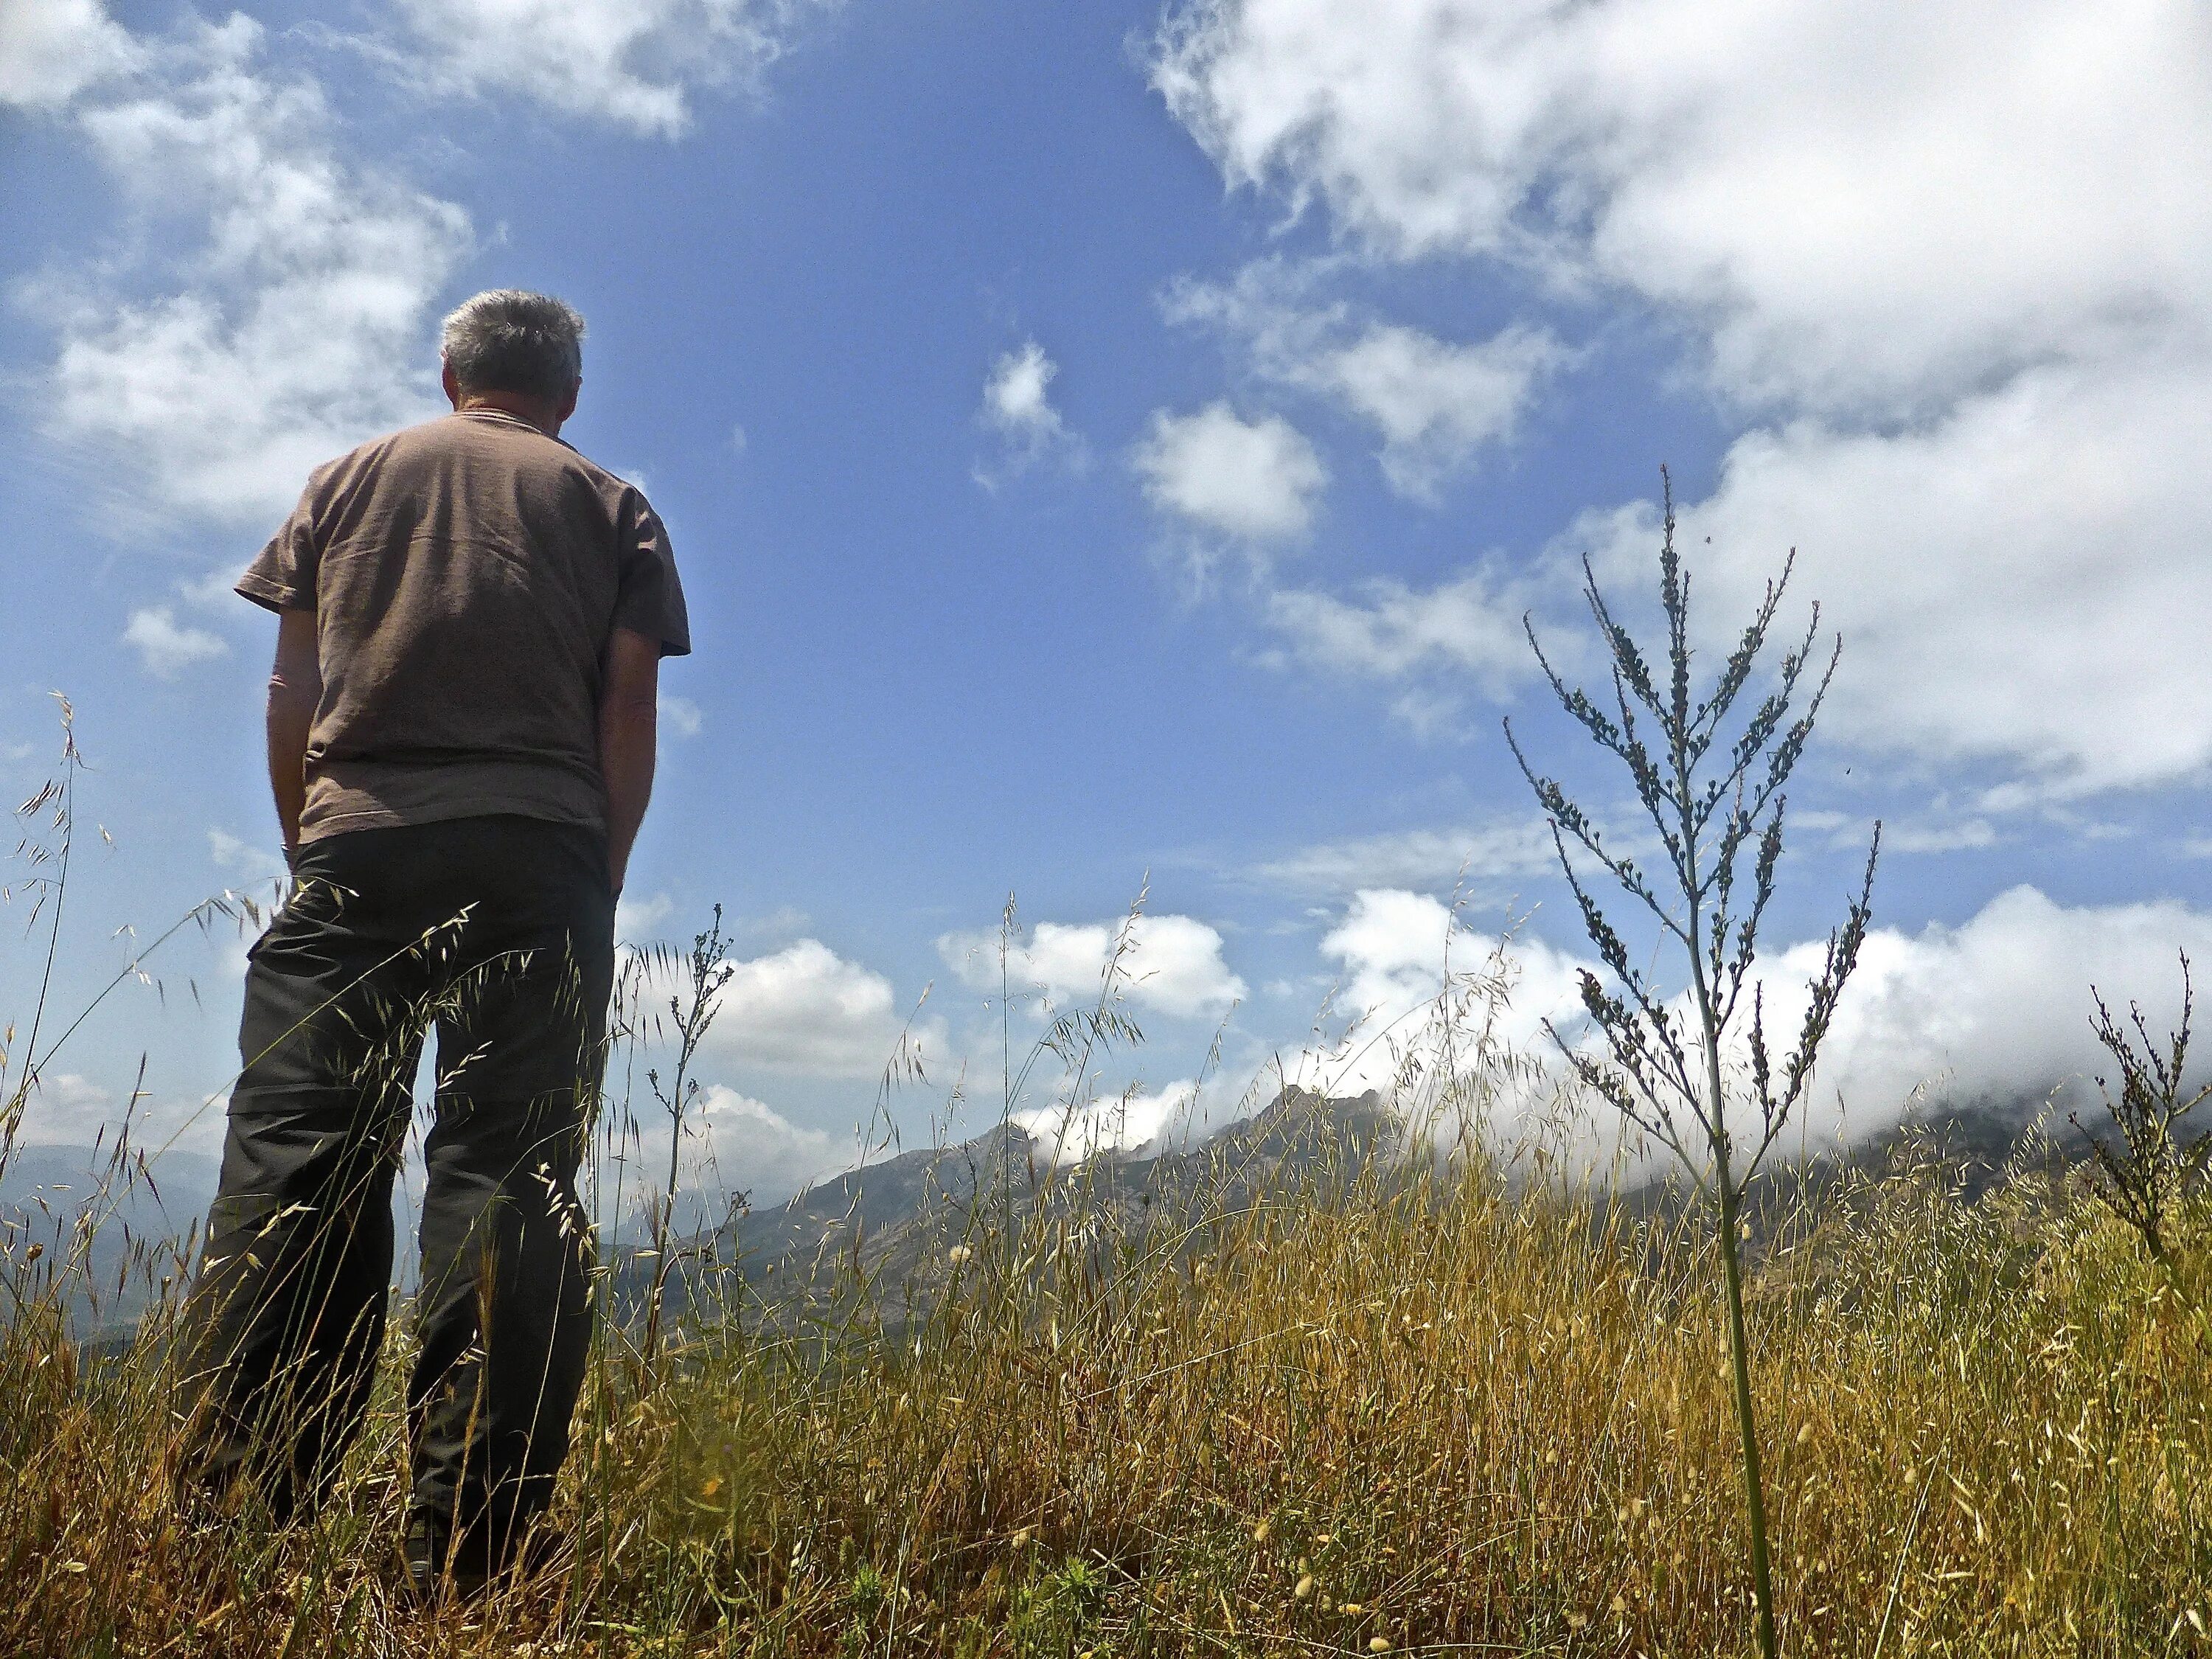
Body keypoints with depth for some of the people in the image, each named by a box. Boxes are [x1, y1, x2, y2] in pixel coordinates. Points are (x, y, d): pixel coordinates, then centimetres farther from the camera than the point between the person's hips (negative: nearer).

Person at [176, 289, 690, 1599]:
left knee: (293, 1166, -3)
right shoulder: (611, 507, 16)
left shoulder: (351, 479, 21)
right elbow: (629, 714, 6)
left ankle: (231, 1517, -11)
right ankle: (469, 1558, -10)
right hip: (537, 855, -1)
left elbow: (293, 690, 13)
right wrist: (597, 887, 8)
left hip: (356, 844, 2)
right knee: (509, 1176, -7)